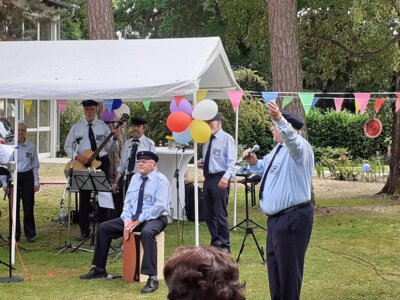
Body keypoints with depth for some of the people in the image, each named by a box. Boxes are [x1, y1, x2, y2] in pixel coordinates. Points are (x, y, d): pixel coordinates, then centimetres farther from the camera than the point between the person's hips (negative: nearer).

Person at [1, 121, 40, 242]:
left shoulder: (31, 146, 3)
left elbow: (35, 165, 7)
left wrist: (36, 181, 1)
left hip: (27, 177, 0)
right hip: (13, 177, 0)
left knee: (28, 207, 0)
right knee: (14, 207, 4)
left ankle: (30, 234, 9)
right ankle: (15, 234, 14)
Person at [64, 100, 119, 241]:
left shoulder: (104, 127, 3)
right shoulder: (76, 127, 4)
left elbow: (108, 148, 3)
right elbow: (67, 146, 5)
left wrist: (114, 138, -14)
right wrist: (76, 156, -11)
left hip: (101, 162, 0)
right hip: (83, 163, 0)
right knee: (84, 197, 4)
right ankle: (84, 230, 11)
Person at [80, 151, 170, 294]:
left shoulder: (160, 180, -10)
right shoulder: (135, 178, 11)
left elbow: (159, 206, -19)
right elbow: (128, 202, 10)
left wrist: (139, 220, -21)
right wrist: (127, 220, -8)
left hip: (155, 218, -7)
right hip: (133, 218, 7)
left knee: (147, 233, -41)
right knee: (103, 228, -2)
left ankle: (152, 278, -40)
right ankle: (99, 270, 9)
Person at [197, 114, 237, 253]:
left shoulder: (226, 139, -4)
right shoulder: (207, 140, 19)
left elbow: (231, 161, -13)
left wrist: (226, 177, -27)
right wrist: (202, 162, 9)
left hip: (220, 179, -8)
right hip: (208, 178, 8)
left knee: (220, 214, -7)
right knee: (208, 214, 11)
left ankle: (224, 246, 2)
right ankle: (215, 243, 23)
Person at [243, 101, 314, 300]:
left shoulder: (299, 147, -16)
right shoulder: (279, 149, 15)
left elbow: (291, 137, -42)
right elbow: (265, 168, 32)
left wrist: (278, 118, -58)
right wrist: (254, 162, 10)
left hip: (293, 218, -11)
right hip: (276, 217, 11)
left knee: (289, 268, -2)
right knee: (274, 265, 21)